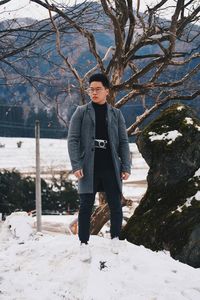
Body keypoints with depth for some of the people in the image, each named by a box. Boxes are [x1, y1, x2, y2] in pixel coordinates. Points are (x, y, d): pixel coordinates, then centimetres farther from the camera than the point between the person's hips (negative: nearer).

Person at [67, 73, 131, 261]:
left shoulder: (116, 114, 9)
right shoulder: (81, 112, 4)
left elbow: (123, 142, 7)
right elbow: (73, 139, -1)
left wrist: (126, 167, -2)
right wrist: (76, 165, -12)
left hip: (111, 168, 2)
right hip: (88, 167, -1)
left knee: (115, 205, 4)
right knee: (86, 206, -3)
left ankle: (115, 239, 23)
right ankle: (84, 244, 6)